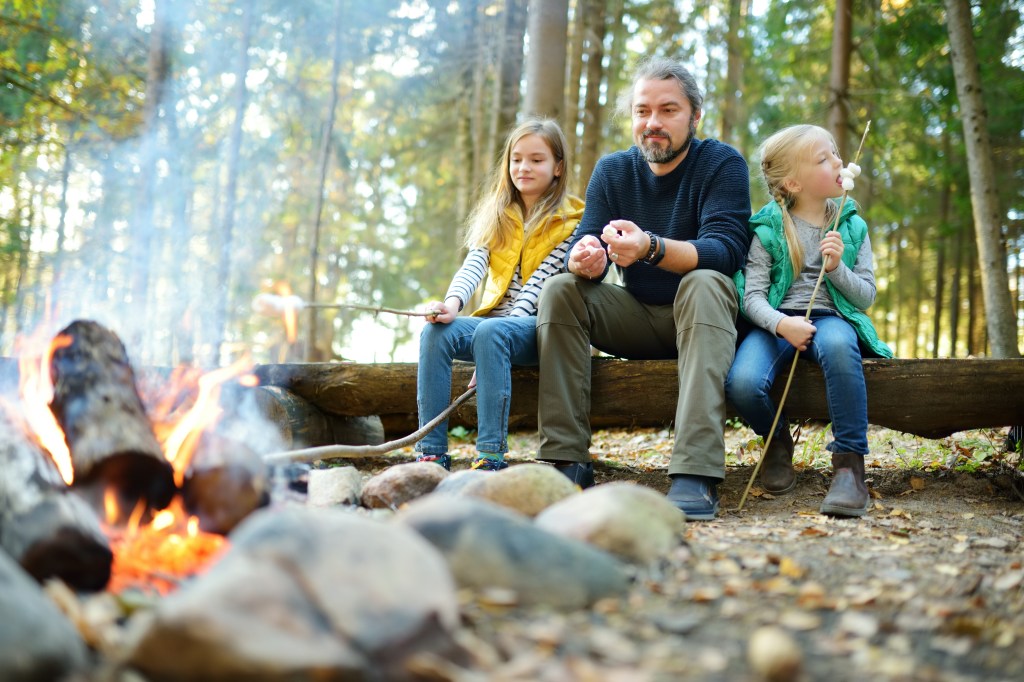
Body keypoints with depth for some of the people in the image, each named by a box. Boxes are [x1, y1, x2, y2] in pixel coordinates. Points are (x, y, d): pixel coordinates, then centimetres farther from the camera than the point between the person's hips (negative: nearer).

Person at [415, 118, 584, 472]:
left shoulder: (570, 221, 0)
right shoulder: (496, 216, 16)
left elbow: (538, 283, -11)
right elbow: (474, 265, -2)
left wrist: (509, 324, -25)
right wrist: (452, 303, -23)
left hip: (539, 324, -5)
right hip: (494, 319, 5)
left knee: (491, 331, -36)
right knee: (435, 331, -25)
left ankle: (491, 456, -40)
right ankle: (431, 452, -28)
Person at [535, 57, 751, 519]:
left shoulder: (722, 164, -9)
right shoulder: (612, 171, 4)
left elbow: (725, 250, -24)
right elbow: (585, 247, -6)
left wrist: (651, 247, -43)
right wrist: (586, 259, -33)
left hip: (702, 312, -4)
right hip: (637, 320, 4)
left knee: (703, 283, -35)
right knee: (560, 289, -18)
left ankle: (696, 475, -45)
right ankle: (568, 463, -22)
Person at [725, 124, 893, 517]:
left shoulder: (852, 226, 10)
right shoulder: (768, 229, 2)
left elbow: (867, 296, 10)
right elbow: (752, 295, -5)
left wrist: (837, 268, -9)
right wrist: (781, 323, -25)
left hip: (831, 317, 1)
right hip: (776, 322, -1)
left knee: (837, 345, -39)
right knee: (741, 383, -32)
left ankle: (849, 462, -30)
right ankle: (777, 440, 5)